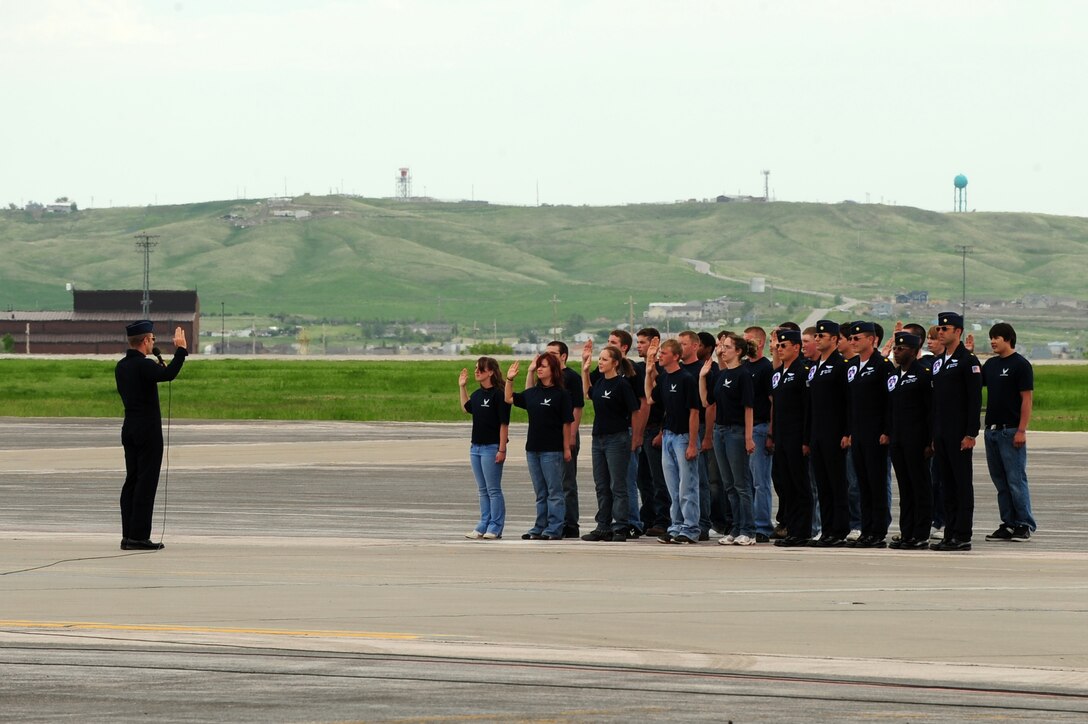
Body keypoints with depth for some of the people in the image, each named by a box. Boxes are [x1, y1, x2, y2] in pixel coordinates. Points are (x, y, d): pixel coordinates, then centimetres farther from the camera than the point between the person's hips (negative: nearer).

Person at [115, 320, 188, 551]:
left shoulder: (121, 366, 10)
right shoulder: (143, 365, -17)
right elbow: (168, 375, -34)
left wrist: (157, 364, 24)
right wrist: (180, 350, -26)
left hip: (129, 428, 9)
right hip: (148, 430, -9)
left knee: (131, 481, 10)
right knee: (146, 482, -6)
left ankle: (128, 536, 9)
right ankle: (139, 537, -7)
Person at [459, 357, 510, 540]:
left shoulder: (498, 394, -14)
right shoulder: (478, 394, 9)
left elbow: (504, 424, -16)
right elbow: (466, 407, 30)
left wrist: (502, 449, -18)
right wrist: (462, 387, 22)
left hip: (491, 447, -8)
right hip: (476, 447, 8)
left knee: (493, 490, -1)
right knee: (482, 490, 14)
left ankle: (495, 528, 4)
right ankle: (484, 526, 21)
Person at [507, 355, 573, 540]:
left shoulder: (560, 394, -8)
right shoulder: (532, 392, 10)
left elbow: (567, 423, -8)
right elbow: (509, 399, 21)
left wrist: (567, 448, -9)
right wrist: (509, 380, 7)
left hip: (552, 450, -7)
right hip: (533, 448, 7)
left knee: (554, 491, -1)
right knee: (540, 493, 13)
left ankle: (554, 529, 0)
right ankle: (540, 527, 18)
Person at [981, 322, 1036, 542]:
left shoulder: (1020, 365, -7)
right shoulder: (991, 365, 15)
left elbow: (1026, 399, -11)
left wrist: (1021, 430, -17)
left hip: (1011, 431, -8)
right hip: (991, 430, 8)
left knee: (1016, 480, -7)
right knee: (1000, 481, 9)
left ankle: (1024, 524, -2)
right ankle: (1008, 524, 13)